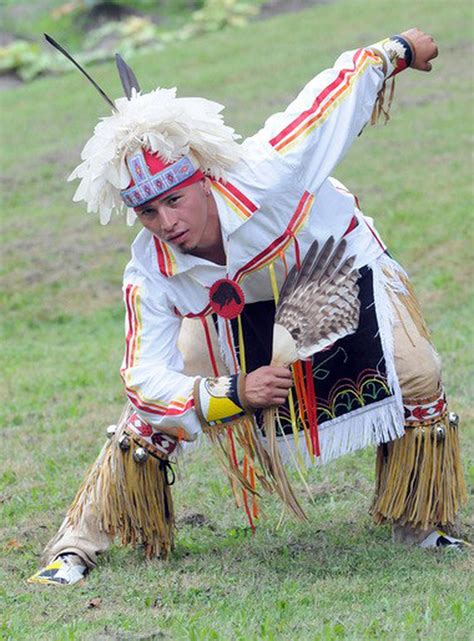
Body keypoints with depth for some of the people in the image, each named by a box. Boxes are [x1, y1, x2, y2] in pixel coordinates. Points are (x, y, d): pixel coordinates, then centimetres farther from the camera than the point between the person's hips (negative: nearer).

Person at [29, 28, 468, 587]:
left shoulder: (265, 174, -41)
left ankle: (422, 525, 8)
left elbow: (333, 93, -27)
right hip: (236, 309, 1)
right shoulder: (149, 275, -32)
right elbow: (147, 376, -29)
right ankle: (76, 546, 7)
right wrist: (233, 394, -46)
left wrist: (398, 50, -10)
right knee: (151, 413, -10)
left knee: (418, 382, -18)